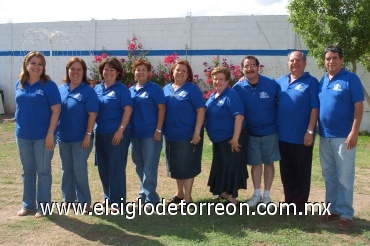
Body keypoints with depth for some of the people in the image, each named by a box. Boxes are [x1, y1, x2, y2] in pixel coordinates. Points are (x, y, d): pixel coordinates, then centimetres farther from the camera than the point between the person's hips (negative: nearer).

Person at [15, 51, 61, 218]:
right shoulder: (19, 85, 6)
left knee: (43, 171, 4)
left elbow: (56, 110, -11)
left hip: (42, 136, -5)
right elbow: (19, 107, 15)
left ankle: (43, 206, 14)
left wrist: (50, 133, -16)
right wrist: (20, 127, 10)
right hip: (23, 136, 5)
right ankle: (28, 204, 26)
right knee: (27, 171, 14)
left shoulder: (48, 85, -8)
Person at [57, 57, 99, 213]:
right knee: (66, 169, 14)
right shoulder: (61, 89, 7)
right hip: (63, 137, 5)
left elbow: (92, 114, -12)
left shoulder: (88, 91, -8)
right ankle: (68, 198, 28)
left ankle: (84, 201, 9)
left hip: (80, 138, -5)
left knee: (80, 170, -2)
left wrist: (88, 135, -16)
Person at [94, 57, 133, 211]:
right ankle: (108, 197, 28)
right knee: (103, 166, 13)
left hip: (117, 134, -6)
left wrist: (120, 130, -18)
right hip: (101, 133, 6)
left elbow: (128, 110, -12)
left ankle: (118, 201, 7)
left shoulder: (121, 89, -6)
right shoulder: (98, 88, 11)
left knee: (116, 167, -2)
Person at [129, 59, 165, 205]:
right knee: (139, 165, 15)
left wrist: (158, 130, -15)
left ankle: (150, 198, 2)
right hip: (135, 134, 6)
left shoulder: (155, 88, -5)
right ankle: (144, 192, 30)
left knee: (149, 166, -3)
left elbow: (161, 108, -10)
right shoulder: (130, 90, 11)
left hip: (150, 133, -6)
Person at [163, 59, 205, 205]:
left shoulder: (192, 89, -8)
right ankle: (180, 194, 31)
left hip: (188, 135, -6)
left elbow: (201, 110, -12)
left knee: (186, 166, -1)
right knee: (176, 165, 15)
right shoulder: (166, 89, 9)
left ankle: (187, 198, 9)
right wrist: (161, 129, 8)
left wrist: (197, 132, -18)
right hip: (171, 135, 6)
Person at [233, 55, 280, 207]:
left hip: (270, 131, -1)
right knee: (255, 163, 10)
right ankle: (256, 194, 23)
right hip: (250, 133, 2)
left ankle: (266, 195, 20)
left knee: (268, 163, 9)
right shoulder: (238, 88, -8)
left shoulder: (271, 84, -13)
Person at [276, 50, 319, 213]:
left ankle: (300, 204, 15)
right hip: (283, 135, 5)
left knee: (302, 172, 5)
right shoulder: (280, 81, 10)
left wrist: (310, 131, -16)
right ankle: (289, 201, 26)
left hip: (302, 136, -5)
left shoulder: (311, 82, -5)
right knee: (286, 171, 13)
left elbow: (315, 108, -10)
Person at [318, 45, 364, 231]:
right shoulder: (322, 81, 11)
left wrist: (354, 132, -18)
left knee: (344, 177, -1)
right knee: (329, 176, 13)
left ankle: (346, 214, 7)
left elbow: (358, 106, -11)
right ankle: (332, 209, 24)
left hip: (343, 137, -6)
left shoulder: (351, 79, -7)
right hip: (325, 137, 6)